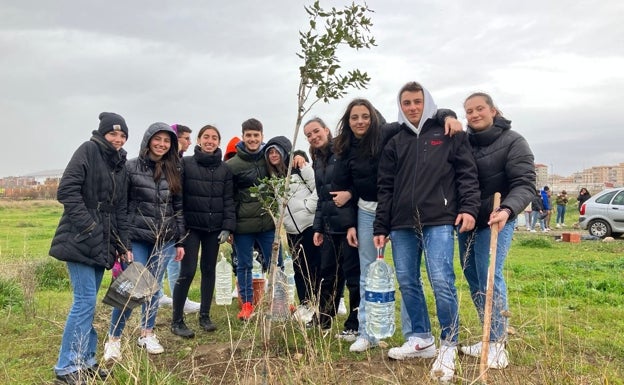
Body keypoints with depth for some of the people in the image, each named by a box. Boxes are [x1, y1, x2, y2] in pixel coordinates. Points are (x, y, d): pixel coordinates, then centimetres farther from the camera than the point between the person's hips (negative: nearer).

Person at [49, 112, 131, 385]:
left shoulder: (120, 165, 15)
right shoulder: (88, 150, -6)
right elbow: (66, 190, -15)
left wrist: (124, 245, 10)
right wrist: (87, 226, -18)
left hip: (102, 243, 7)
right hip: (80, 240, -7)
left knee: (88, 302, 11)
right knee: (85, 301, -9)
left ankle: (85, 360, 20)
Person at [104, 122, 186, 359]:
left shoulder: (174, 171, 8)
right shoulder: (131, 167, -4)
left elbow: (178, 207, 10)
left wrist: (180, 241, 8)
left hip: (165, 239, 4)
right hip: (137, 238, -4)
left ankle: (147, 334, 28)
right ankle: (113, 339, 15)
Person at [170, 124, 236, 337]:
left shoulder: (224, 169, 6)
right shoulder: (185, 164, -3)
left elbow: (228, 200, 5)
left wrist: (228, 227, -4)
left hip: (214, 227, 3)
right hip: (191, 226, -3)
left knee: (209, 270, 10)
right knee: (188, 271, -6)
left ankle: (205, 316, 23)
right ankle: (176, 320, 8)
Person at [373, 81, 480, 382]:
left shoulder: (449, 134, 8)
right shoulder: (395, 143, 16)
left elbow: (467, 173, 3)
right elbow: (385, 188, 14)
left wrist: (469, 208, -11)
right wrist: (381, 228, 10)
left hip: (439, 222, -4)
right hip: (402, 225, 5)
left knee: (442, 281, -11)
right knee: (407, 282, 7)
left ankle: (448, 346, 5)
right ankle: (420, 339, 23)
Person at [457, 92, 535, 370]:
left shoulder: (513, 142, -7)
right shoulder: (463, 141, 7)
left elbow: (525, 184, -15)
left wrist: (507, 210, -33)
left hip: (495, 220, -6)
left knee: (490, 278, -9)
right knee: (472, 278, 10)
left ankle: (497, 344, 4)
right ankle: (490, 336, 25)